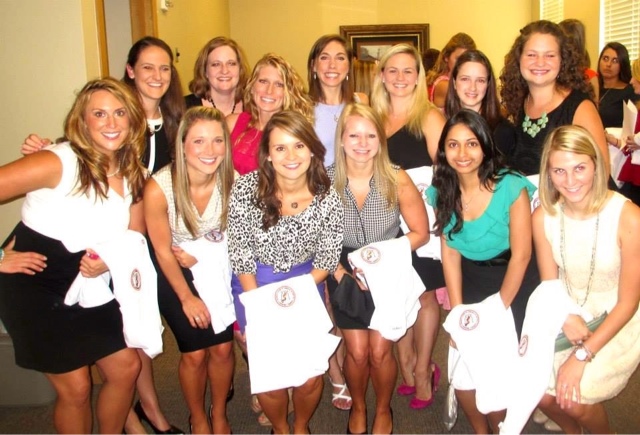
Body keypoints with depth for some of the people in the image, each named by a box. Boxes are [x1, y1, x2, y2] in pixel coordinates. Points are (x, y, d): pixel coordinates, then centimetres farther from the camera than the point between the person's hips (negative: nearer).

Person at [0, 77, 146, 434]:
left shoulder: (134, 174, -1)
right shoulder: (58, 163, -22)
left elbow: (135, 237, 6)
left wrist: (109, 262, -14)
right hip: (35, 288, -6)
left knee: (127, 367, 11)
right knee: (76, 387, 1)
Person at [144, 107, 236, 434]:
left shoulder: (230, 180, -20)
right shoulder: (159, 187, -28)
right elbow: (163, 251, -14)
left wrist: (201, 255, -15)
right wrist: (187, 297, -6)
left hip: (217, 268, 2)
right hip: (175, 272, -2)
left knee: (222, 348, 1)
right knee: (194, 353, -1)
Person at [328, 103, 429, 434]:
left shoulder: (397, 180, -16)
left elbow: (420, 233, -7)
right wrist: (337, 268, -14)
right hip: (345, 271, 1)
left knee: (380, 350, -3)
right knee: (357, 351, -1)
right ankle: (358, 407, 31)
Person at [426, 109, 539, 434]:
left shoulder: (511, 188, -18)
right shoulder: (442, 191, -5)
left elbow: (521, 255, -14)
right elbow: (450, 254, -1)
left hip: (513, 284, -3)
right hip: (470, 282, 3)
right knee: (462, 377, -6)